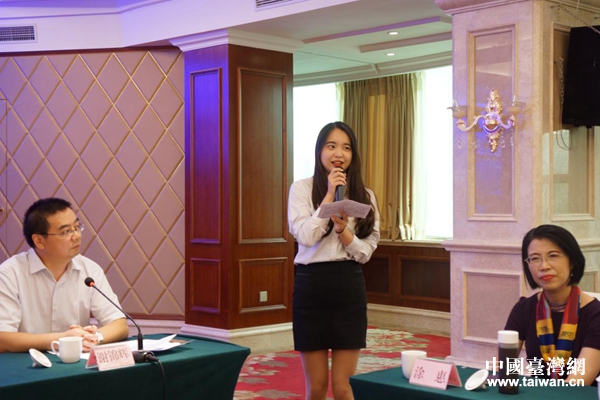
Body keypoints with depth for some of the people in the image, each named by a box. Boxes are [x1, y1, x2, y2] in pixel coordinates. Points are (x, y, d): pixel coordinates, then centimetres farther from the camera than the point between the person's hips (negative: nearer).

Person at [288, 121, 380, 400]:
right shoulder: (302, 188, -1)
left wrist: (343, 230, -16)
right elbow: (305, 236, -15)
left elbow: (366, 252, 1)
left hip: (349, 289, 2)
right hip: (312, 287, -1)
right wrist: (329, 196, -14)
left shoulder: (364, 196, 7)